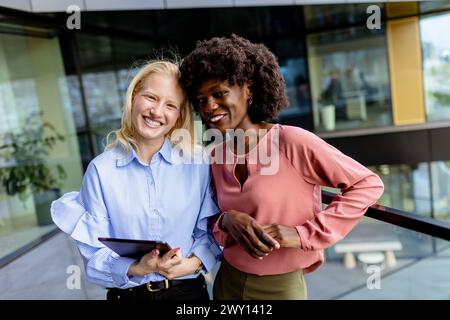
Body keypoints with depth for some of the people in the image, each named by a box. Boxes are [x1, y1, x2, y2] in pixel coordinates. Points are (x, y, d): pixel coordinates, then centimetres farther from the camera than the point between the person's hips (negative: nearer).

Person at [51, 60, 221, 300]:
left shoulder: (197, 164, -6)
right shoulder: (101, 170, -10)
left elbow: (211, 230, 0)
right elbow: (94, 253, -8)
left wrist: (192, 263, -16)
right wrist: (136, 269, -23)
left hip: (189, 289, 1)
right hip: (127, 294, -1)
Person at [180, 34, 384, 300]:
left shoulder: (292, 141, -20)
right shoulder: (216, 157, -3)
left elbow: (368, 185, -17)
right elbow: (216, 228, 7)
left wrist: (303, 233, -21)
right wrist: (227, 221, -17)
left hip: (280, 286, -5)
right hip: (227, 281, 5)